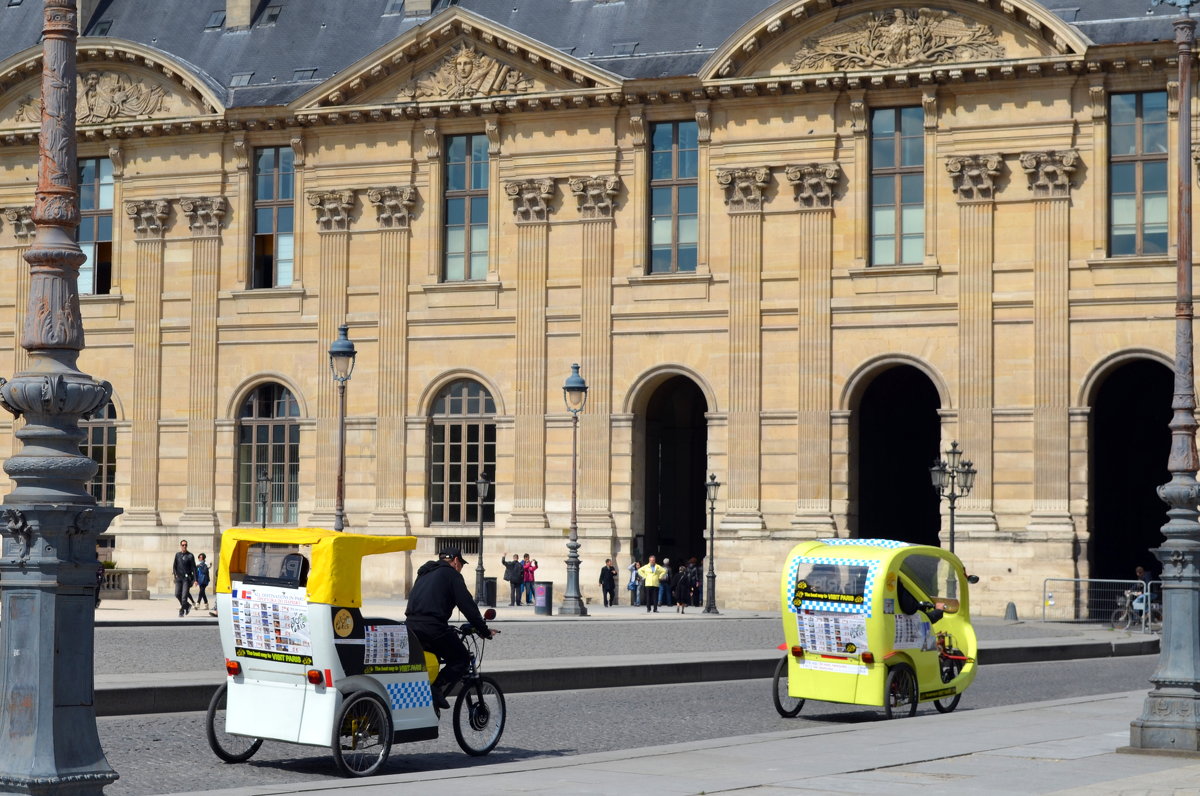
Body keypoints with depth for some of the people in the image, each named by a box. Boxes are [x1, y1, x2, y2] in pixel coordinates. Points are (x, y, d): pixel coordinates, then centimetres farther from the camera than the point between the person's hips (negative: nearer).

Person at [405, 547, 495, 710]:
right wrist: (484, 631, 4)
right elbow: (467, 605, -3)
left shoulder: (425, 573, 27)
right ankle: (437, 689, -13)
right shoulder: (451, 574, 3)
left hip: (411, 625, 8)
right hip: (433, 627, -8)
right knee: (461, 660, 5)